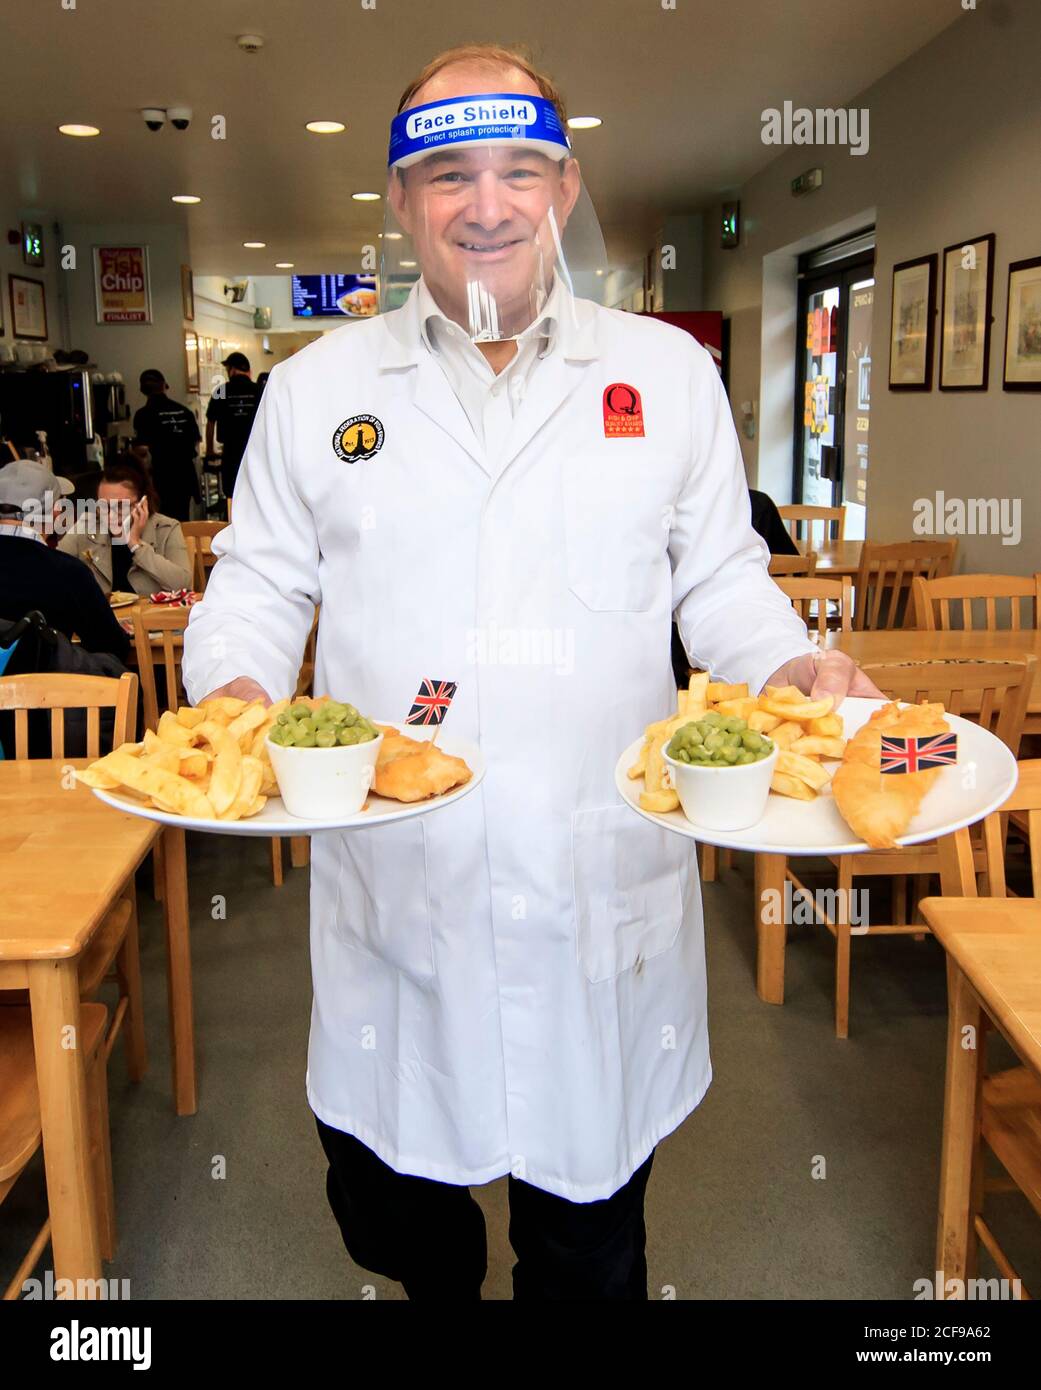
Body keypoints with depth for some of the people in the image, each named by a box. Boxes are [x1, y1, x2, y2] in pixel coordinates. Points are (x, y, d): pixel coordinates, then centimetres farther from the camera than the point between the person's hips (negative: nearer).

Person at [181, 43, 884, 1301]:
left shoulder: (671, 374, 5)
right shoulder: (315, 388, 5)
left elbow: (721, 577, 8)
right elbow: (260, 581, 8)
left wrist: (797, 669, -11)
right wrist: (235, 691, -12)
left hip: (606, 889, 0)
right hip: (392, 882, 1)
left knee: (593, 1252, 17)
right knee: (383, 1211, 19)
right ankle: (443, 1285, 52)